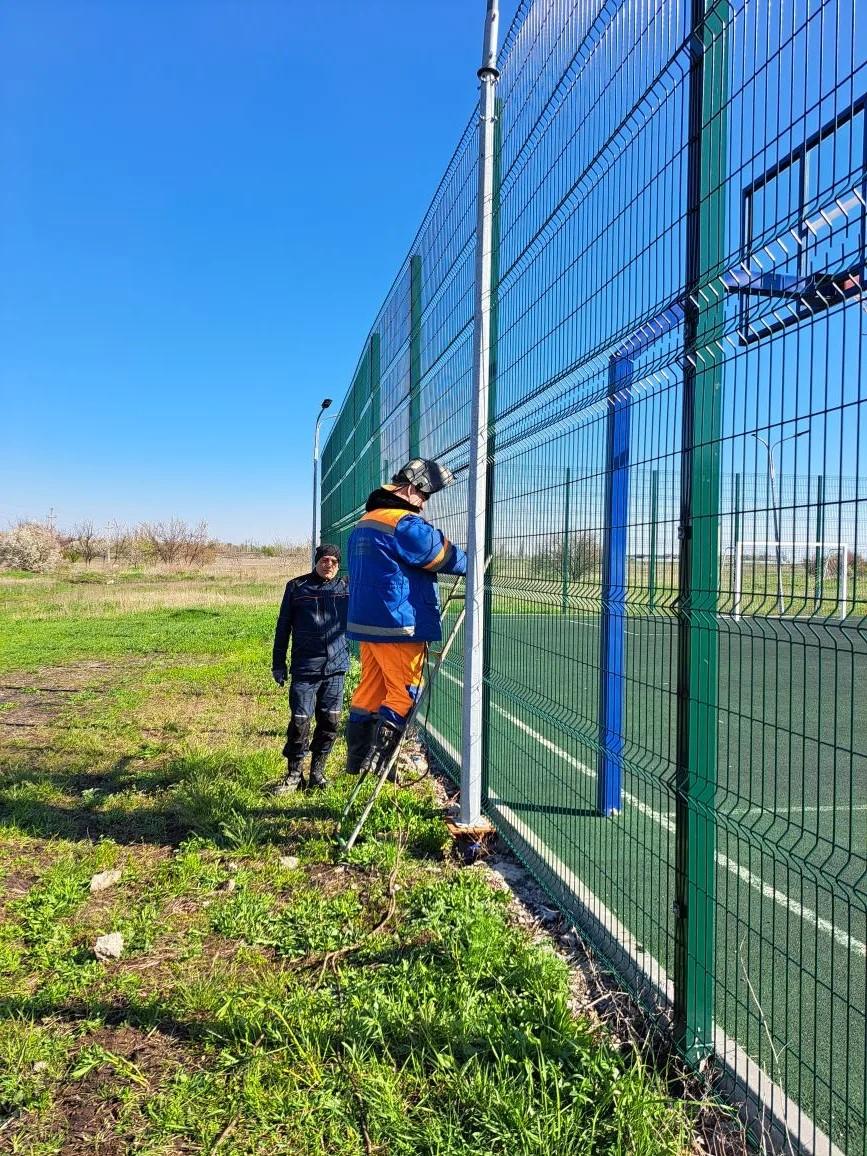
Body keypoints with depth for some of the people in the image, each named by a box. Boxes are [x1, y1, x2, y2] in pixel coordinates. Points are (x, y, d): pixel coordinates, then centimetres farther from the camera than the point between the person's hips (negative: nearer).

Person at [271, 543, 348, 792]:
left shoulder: (346, 588, 8)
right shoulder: (296, 587, 4)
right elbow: (283, 626, 7)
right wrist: (278, 663, 7)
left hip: (336, 668, 2)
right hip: (304, 668, -2)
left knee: (330, 723, 7)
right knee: (300, 721, -4)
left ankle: (317, 771, 23)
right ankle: (294, 774, 11)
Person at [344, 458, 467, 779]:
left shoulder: (364, 523, 16)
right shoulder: (406, 525, -15)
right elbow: (445, 555, -8)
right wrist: (472, 564, 11)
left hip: (365, 621, 9)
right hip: (398, 626, -9)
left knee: (369, 690, 14)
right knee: (405, 693, 1)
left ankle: (356, 759, 18)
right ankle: (380, 761, -1)